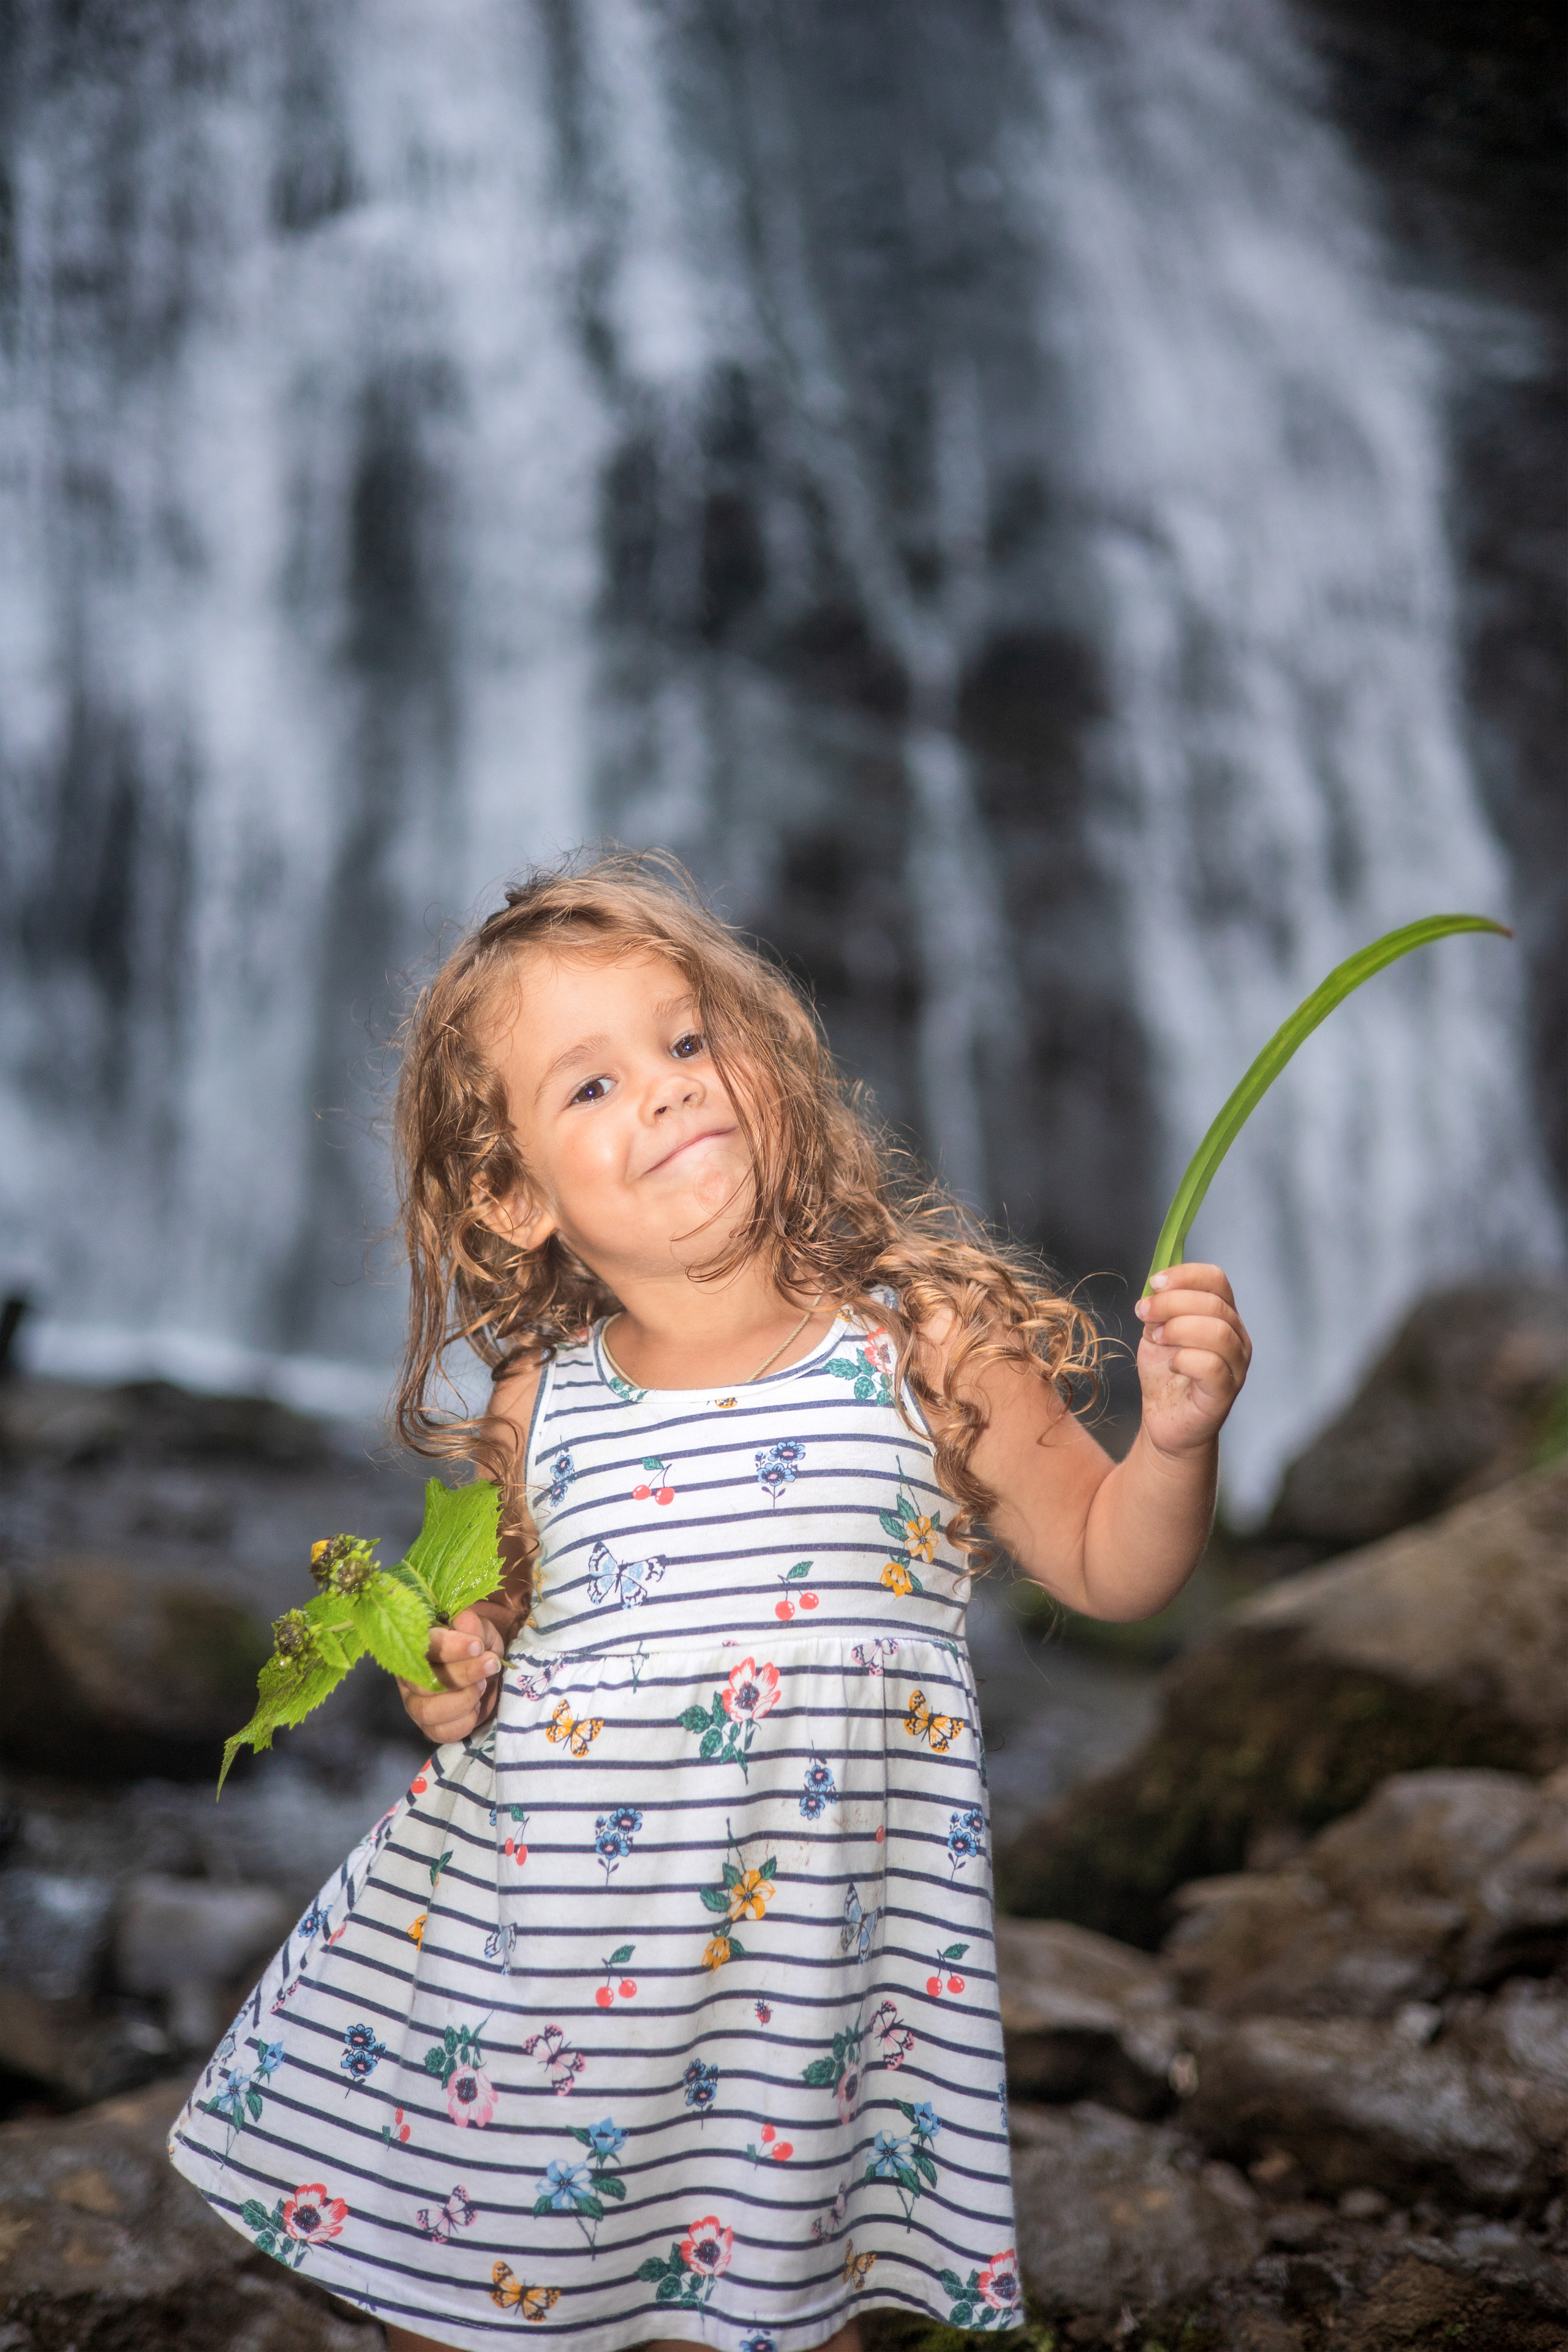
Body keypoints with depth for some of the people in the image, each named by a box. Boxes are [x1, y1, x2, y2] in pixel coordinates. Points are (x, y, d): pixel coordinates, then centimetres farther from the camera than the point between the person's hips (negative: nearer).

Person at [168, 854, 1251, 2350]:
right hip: (524, 1942, 3)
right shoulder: (539, 1409, 1)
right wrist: (453, 1685, -4)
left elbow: (1107, 1568, 1)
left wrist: (1176, 1437, -17)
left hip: (797, 1957, -2)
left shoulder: (924, 1351, -6)